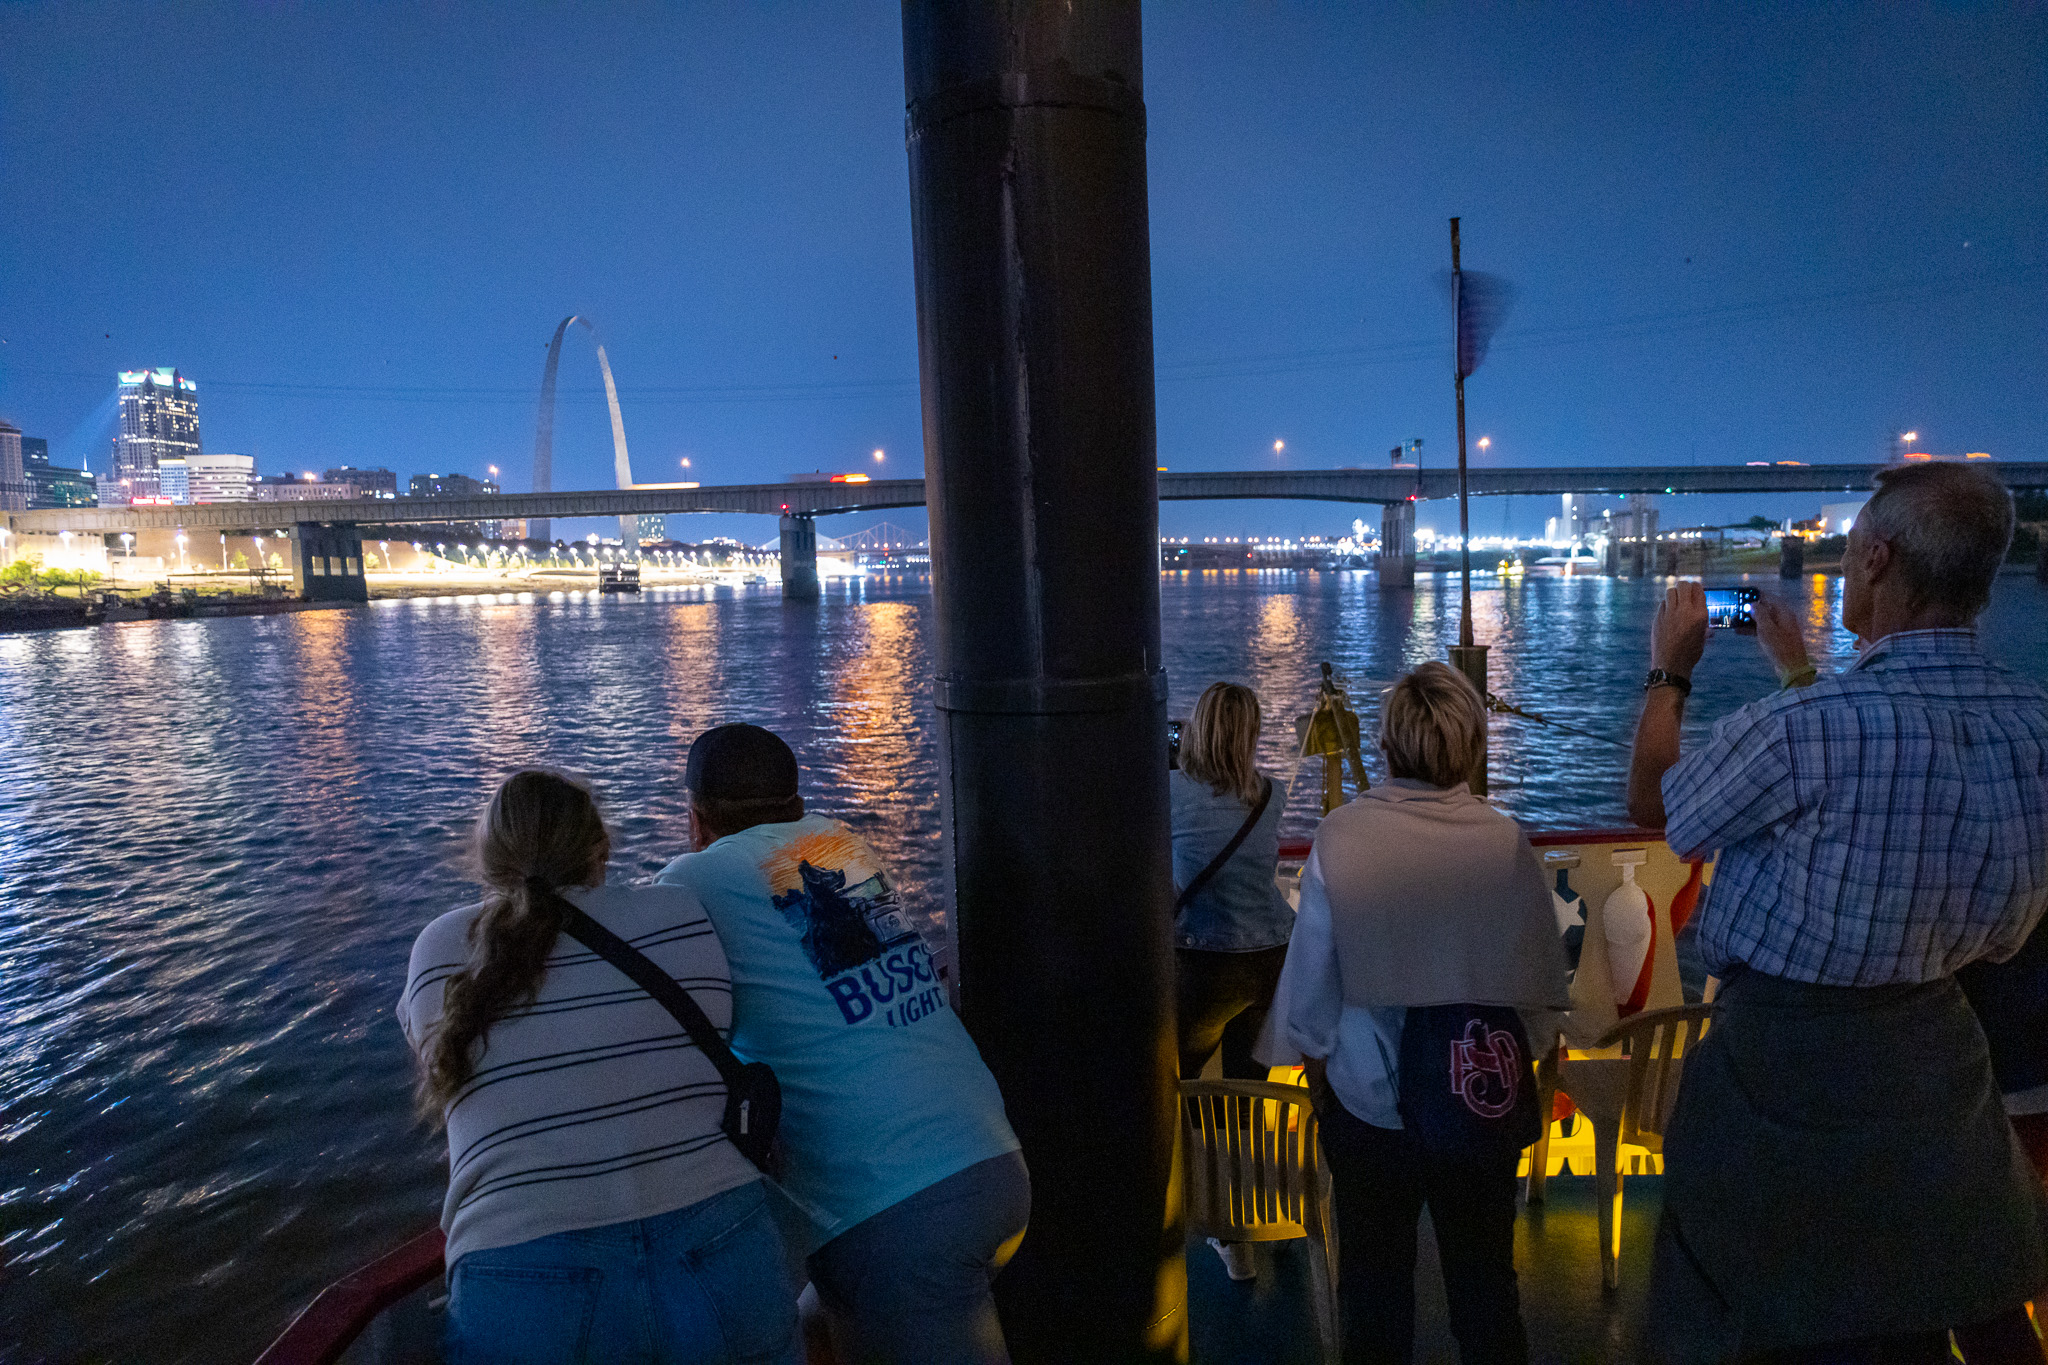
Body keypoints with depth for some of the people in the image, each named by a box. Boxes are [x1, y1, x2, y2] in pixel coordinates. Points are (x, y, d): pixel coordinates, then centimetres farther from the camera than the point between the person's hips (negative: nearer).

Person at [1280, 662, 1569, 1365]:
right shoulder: (1505, 842, -17)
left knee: (1374, 1281, 19)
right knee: (1484, 1280, 21)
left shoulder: (1338, 838, -18)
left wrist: (1317, 1063, 10)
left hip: (1366, 1099, 0)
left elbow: (1310, 979, -8)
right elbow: (1543, 981, -5)